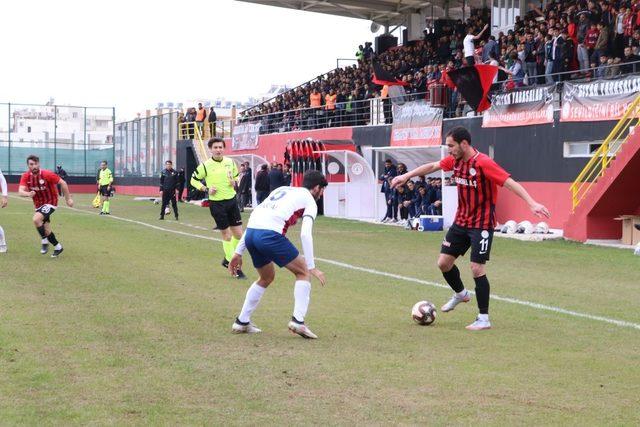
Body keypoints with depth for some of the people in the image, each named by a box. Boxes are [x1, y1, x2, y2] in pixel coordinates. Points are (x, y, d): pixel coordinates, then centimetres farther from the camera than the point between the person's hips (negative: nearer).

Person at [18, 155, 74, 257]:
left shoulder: (47, 174, -21)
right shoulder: (26, 176, -10)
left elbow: (62, 183, -12)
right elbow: (20, 191, -22)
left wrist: (68, 199, -9)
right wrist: (28, 194, -45)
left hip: (50, 203, -5)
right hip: (38, 205, 5)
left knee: (36, 219, -28)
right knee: (46, 231, 8)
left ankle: (44, 242, -10)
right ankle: (58, 247, 28)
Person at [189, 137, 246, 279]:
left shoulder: (230, 162, 3)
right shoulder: (205, 165, -8)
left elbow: (236, 176, 20)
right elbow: (194, 180, 4)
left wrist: (235, 183, -2)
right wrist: (206, 189, -10)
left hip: (231, 200, 4)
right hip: (216, 203, -4)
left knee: (238, 234, 4)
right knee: (227, 235, 0)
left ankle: (228, 260, 27)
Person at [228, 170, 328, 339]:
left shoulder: (282, 190, 32)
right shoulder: (309, 201, 12)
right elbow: (305, 234, -3)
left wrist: (239, 252, 27)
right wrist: (312, 267, -2)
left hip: (251, 233, 7)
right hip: (270, 234, -7)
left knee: (267, 277, 29)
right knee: (303, 272, 10)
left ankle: (242, 322, 29)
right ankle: (298, 320, -1)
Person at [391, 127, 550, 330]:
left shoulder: (483, 163, -23)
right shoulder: (455, 160, 0)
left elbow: (510, 183, -28)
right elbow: (432, 167, 17)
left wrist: (532, 203, -37)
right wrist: (406, 176, 21)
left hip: (481, 224, -7)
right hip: (461, 221, 7)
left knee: (477, 268, -10)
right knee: (444, 262, 7)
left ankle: (484, 319, 1)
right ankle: (460, 294, 36)